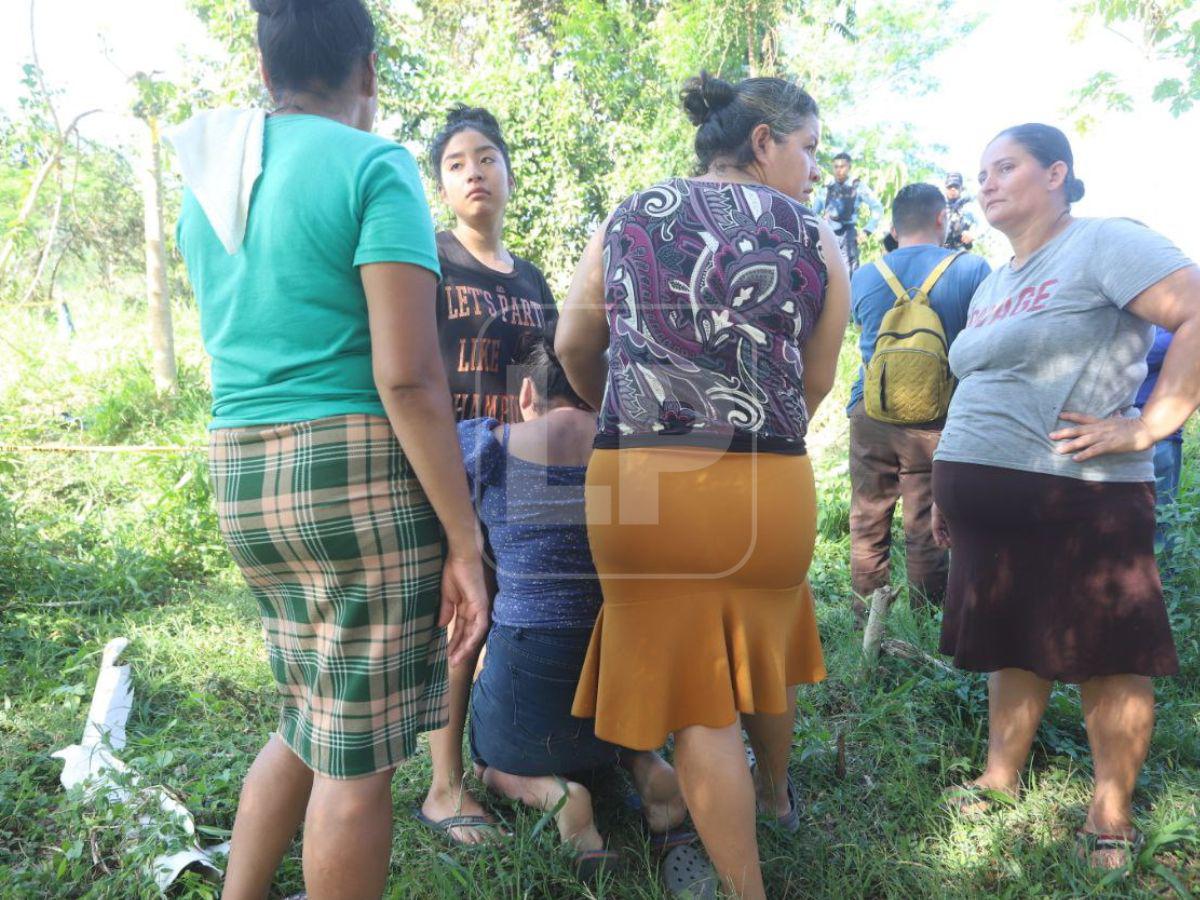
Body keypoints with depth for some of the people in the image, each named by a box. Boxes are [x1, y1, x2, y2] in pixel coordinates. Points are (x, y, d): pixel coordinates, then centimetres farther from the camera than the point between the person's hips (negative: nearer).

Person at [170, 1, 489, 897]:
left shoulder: (206, 178, 15)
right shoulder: (376, 165, -7)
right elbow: (406, 376, -16)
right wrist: (465, 540, -13)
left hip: (240, 473, 8)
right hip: (359, 468, -7)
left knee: (312, 719, 24)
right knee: (357, 753, 6)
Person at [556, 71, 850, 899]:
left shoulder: (626, 219, 10)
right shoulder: (815, 241, 5)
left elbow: (574, 349, 13)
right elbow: (814, 385, 8)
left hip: (637, 484, 0)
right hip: (769, 484, 1)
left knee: (695, 694, 9)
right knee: (764, 647, 27)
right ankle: (776, 793, 53)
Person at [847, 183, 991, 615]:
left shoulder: (862, 278, 7)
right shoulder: (972, 270, -2)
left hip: (869, 414, 3)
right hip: (934, 418, -2)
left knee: (867, 526, 10)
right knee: (927, 531, 5)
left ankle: (866, 622, 20)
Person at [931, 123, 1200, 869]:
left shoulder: (1104, 244, -7)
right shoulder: (994, 286, 18)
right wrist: (951, 488, 22)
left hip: (1074, 497, -7)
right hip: (989, 498, 7)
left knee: (1103, 655, 5)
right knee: (1010, 641, 15)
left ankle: (1112, 808, 20)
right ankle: (1003, 774, 29)